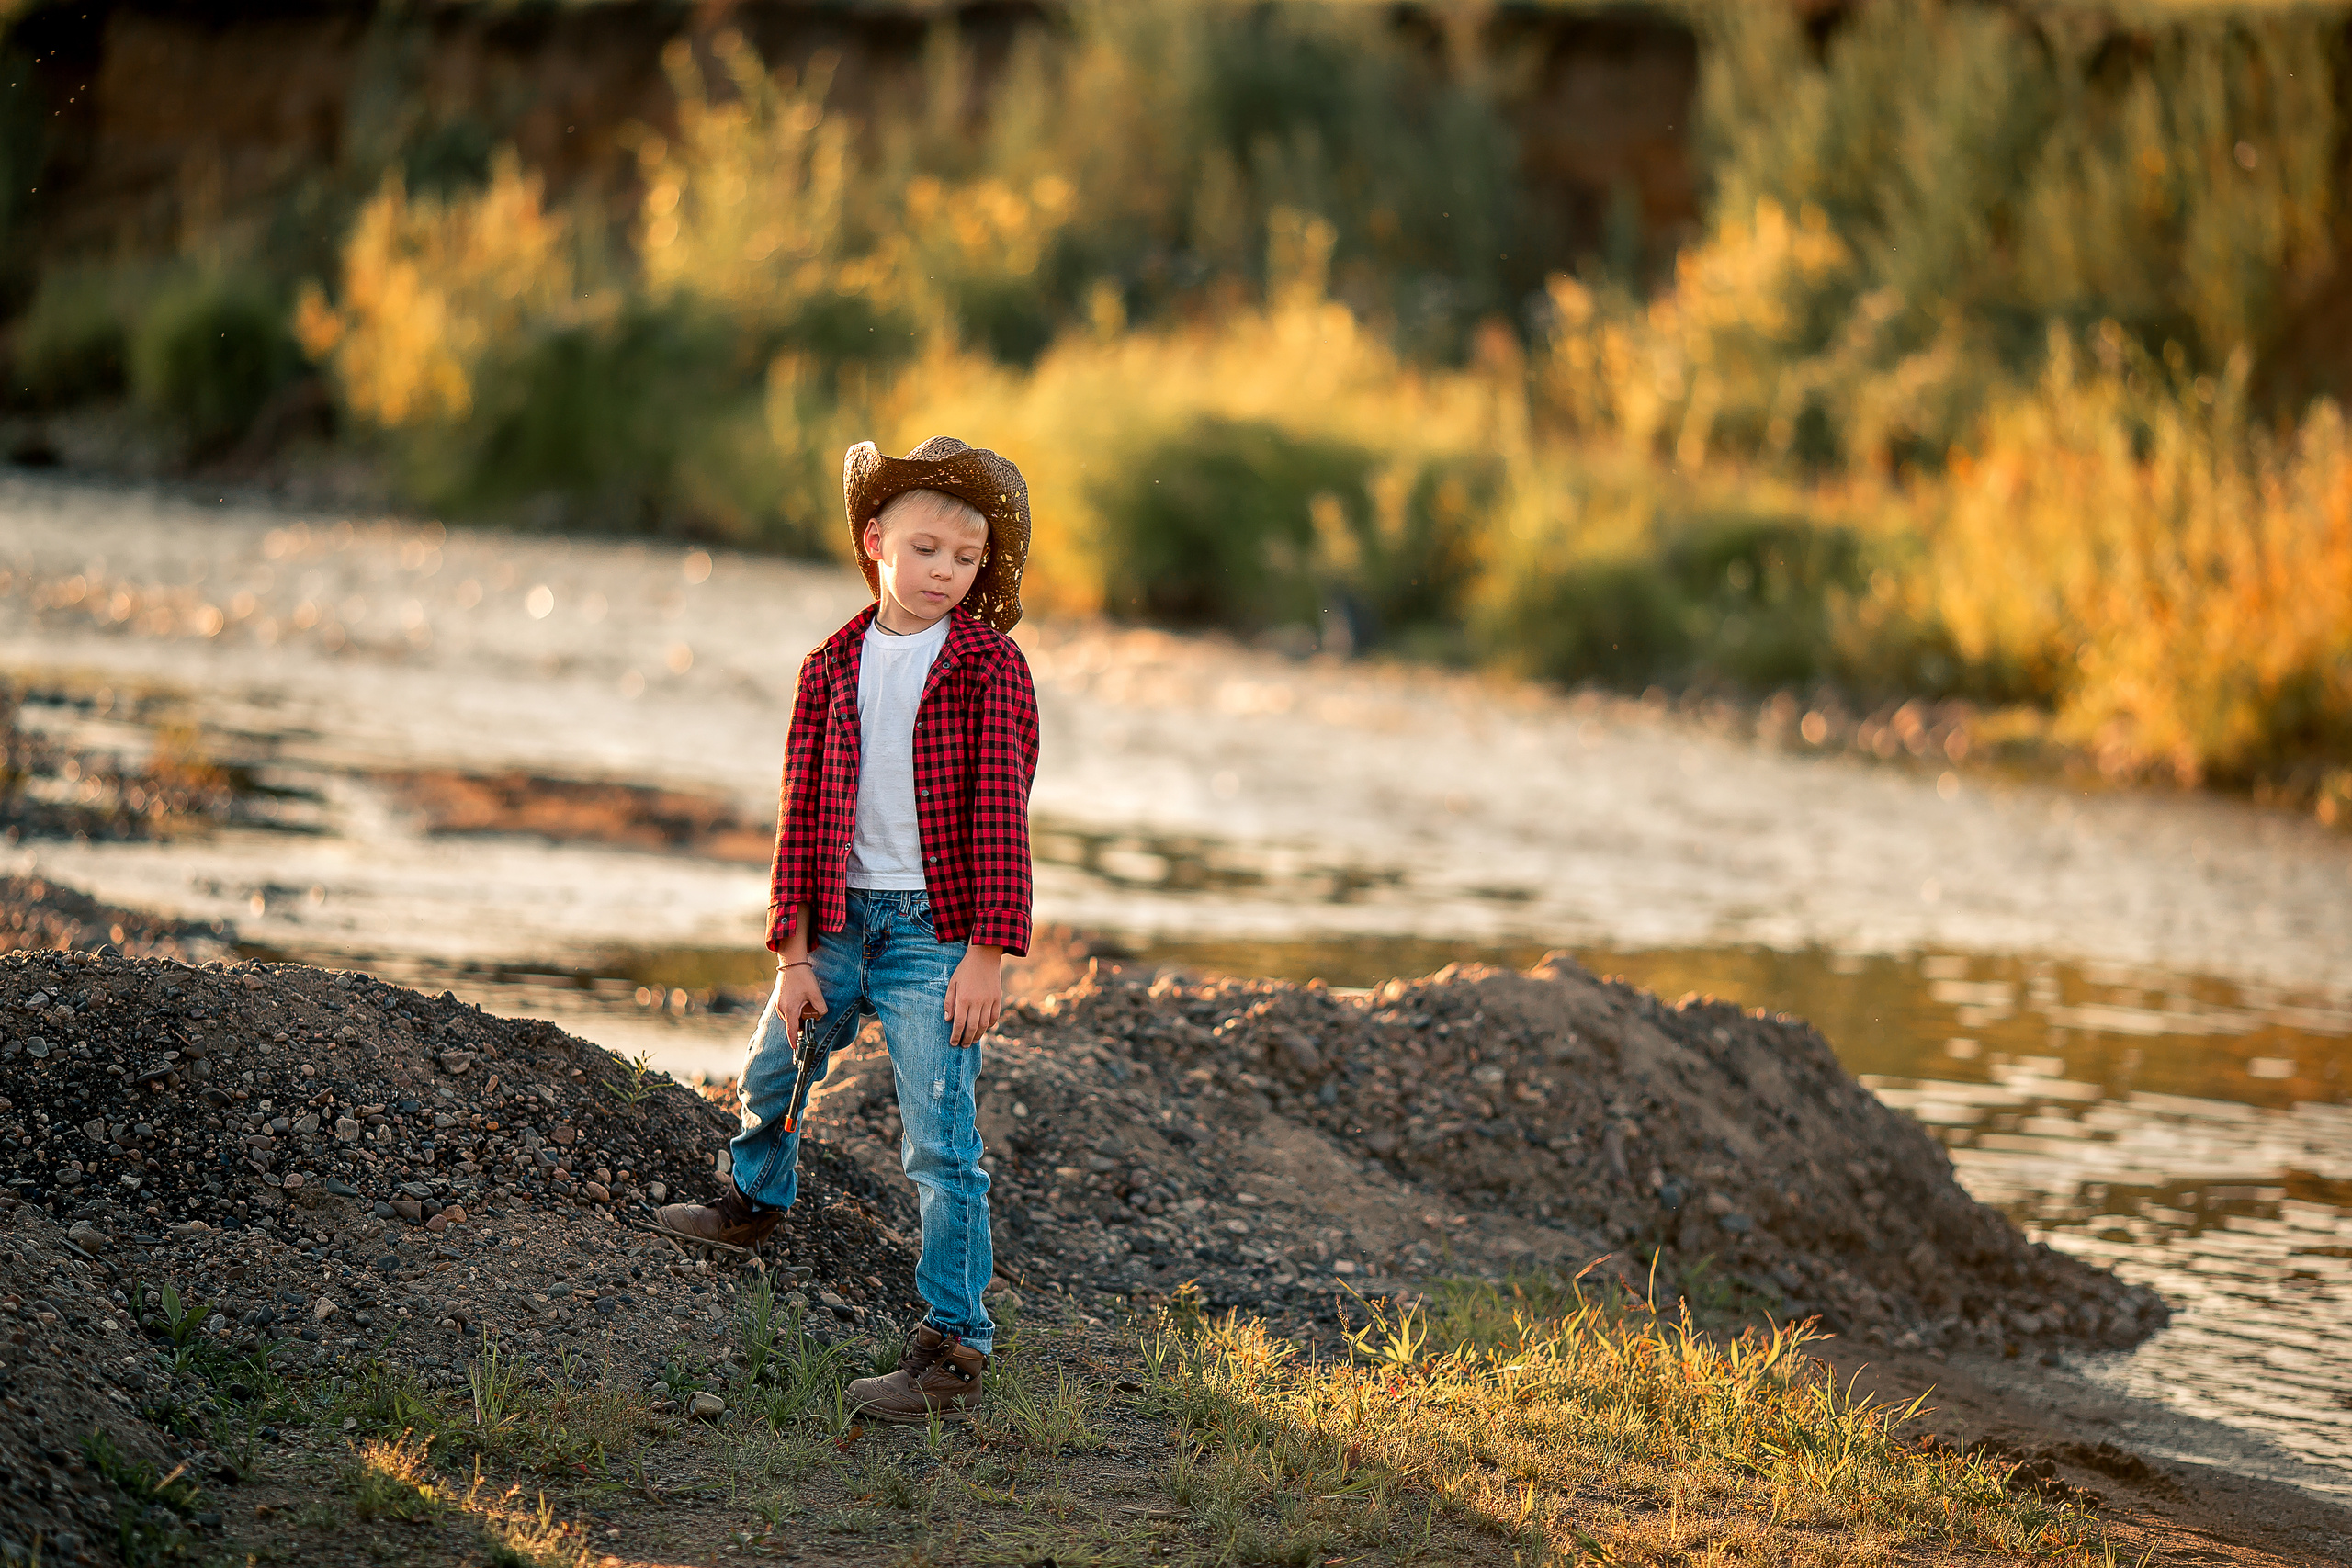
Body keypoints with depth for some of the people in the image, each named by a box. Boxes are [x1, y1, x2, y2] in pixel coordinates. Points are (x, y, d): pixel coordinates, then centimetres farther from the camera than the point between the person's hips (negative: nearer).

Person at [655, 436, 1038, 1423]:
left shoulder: (990, 667, -6)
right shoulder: (832, 667, 5)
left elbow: (1001, 812, -10)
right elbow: (801, 813, 5)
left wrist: (988, 949, -15)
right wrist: (793, 951, 0)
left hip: (937, 927, -5)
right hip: (841, 917, 5)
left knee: (939, 1142, -8)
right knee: (772, 1068, 22)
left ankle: (953, 1351, -4)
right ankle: (756, 1199, 54)